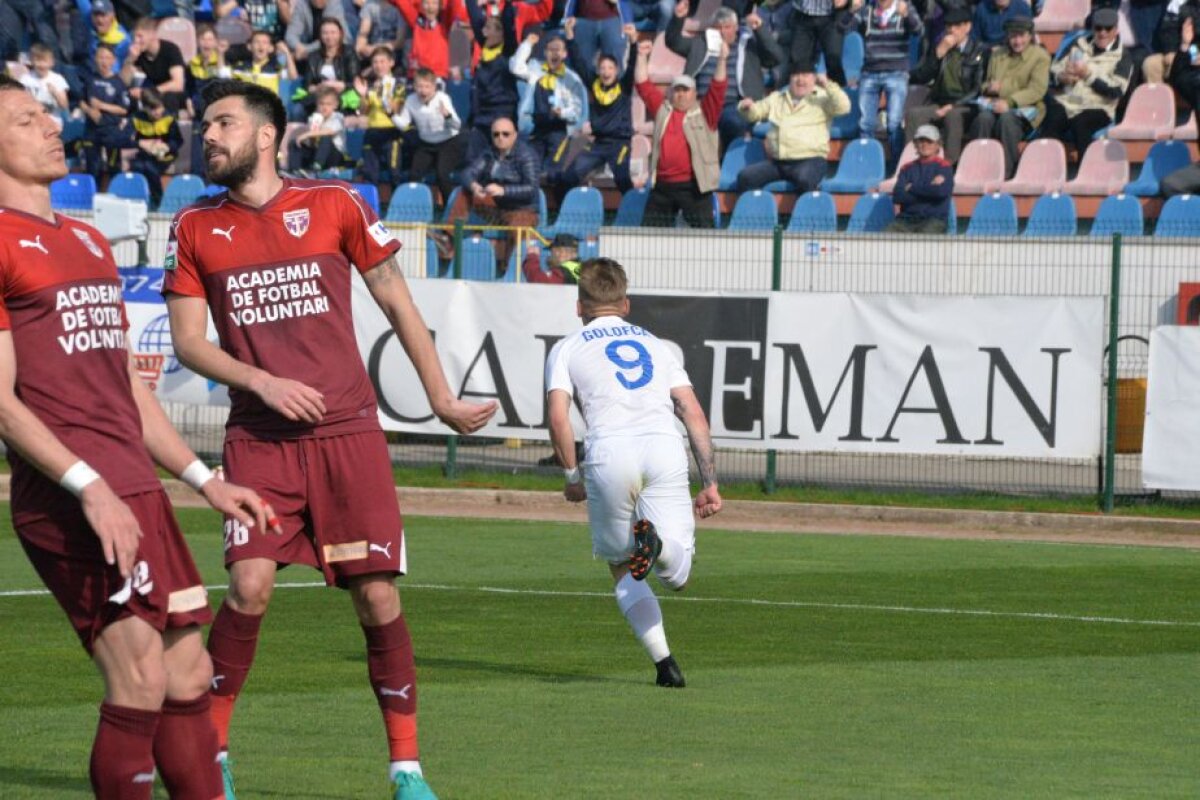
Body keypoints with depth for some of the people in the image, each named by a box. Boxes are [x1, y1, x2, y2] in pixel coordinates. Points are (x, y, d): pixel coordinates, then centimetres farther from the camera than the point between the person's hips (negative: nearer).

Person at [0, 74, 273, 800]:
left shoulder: (88, 244, 22)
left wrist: (207, 481, 22)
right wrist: (89, 487, -20)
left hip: (136, 488, 9)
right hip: (68, 496, -9)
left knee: (189, 677, 8)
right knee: (140, 679, -15)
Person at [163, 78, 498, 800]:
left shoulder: (335, 206, 4)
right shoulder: (195, 229, 7)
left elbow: (399, 304, 11)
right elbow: (188, 340, 6)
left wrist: (442, 400, 12)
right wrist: (265, 384, -9)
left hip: (348, 431, 0)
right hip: (259, 441, 0)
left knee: (379, 597, -4)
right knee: (249, 586, -15)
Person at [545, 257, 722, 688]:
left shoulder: (567, 349, 20)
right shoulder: (655, 344, 28)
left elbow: (558, 417, 3)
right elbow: (693, 414, 17)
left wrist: (572, 475, 16)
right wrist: (710, 483, 17)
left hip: (609, 452, -1)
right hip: (665, 447, 1)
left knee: (622, 570, 15)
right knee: (677, 575, 1)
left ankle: (663, 661, -3)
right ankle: (656, 544, -34)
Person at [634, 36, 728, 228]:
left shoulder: (704, 113, 5)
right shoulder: (662, 110, 14)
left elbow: (717, 89, -4)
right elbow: (644, 85, 14)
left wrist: (721, 61, -15)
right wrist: (642, 57, 7)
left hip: (693, 186, -4)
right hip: (662, 185, 4)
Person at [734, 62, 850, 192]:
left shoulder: (822, 98, 8)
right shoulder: (777, 98, 21)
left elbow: (843, 107, -7)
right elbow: (754, 113, 24)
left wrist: (828, 85, -16)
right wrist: (747, 108, 0)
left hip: (810, 160, -5)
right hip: (775, 161, 5)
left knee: (805, 180, -39)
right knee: (745, 177, -17)